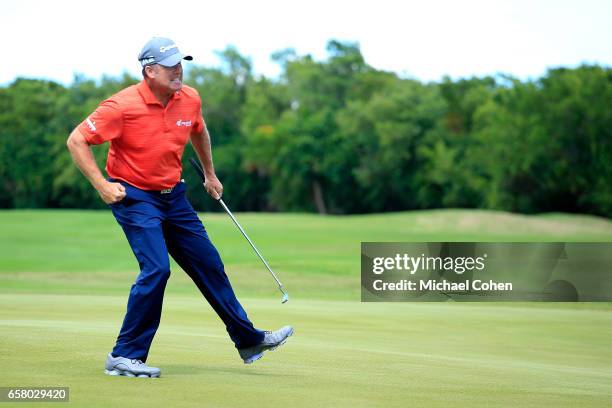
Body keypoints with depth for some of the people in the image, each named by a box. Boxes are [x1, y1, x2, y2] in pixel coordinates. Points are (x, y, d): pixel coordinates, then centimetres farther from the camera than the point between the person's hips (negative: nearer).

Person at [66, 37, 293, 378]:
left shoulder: (190, 99, -3)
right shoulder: (123, 106, -21)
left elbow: (199, 132, 20)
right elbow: (77, 140, -17)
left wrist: (210, 175, 26)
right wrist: (102, 186, -20)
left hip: (174, 196, 6)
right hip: (134, 196, -6)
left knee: (209, 264, 10)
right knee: (157, 268, -20)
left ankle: (249, 340, 24)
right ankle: (124, 356, -8)